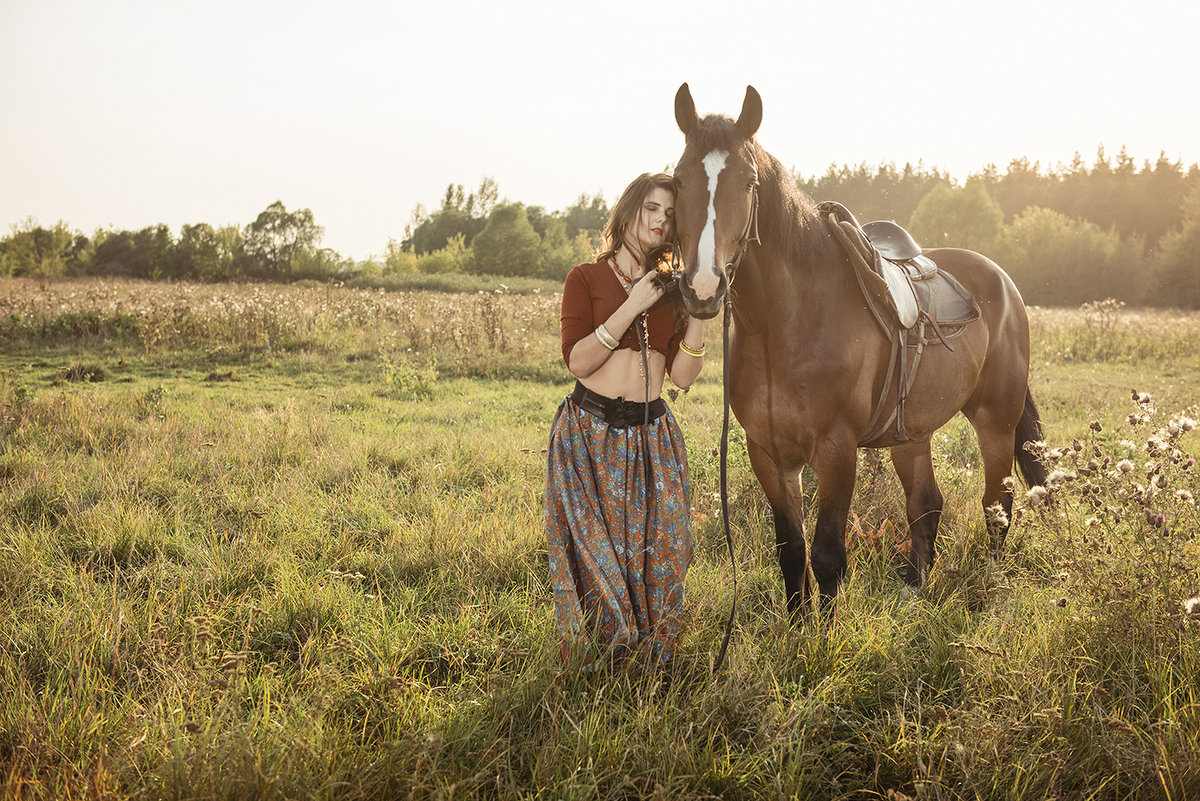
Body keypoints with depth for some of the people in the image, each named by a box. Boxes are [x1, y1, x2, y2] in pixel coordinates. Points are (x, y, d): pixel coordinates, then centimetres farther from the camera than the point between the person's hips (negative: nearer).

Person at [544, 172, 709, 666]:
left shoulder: (672, 288, 11)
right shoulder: (587, 279, 1)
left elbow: (683, 376, 5)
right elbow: (577, 361, -11)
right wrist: (632, 307, -15)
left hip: (652, 434, 4)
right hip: (591, 432, -3)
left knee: (658, 552, 1)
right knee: (595, 554, -4)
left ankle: (650, 664, 16)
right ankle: (594, 662, 13)